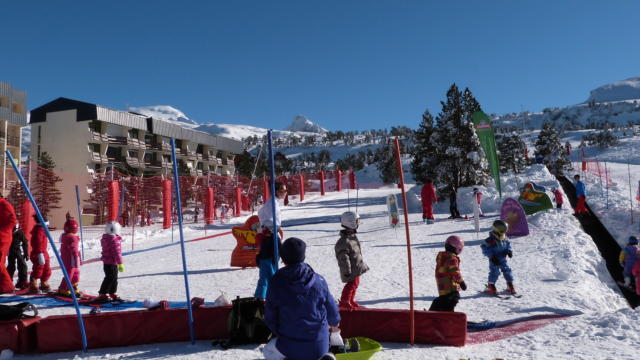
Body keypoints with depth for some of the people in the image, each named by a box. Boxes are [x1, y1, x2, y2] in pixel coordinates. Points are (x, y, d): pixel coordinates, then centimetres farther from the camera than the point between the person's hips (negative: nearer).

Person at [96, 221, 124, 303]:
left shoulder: (105, 238, 11)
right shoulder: (114, 239, -21)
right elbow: (117, 252, -22)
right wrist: (120, 263, -19)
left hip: (106, 262, 10)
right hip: (111, 263, -10)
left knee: (114, 278, 17)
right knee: (110, 278, -4)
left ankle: (112, 293, 26)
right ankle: (102, 294, 1)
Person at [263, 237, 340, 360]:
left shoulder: (276, 283, -11)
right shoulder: (318, 280, -7)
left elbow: (270, 317, -4)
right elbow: (331, 308, 6)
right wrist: (334, 324, 29)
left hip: (291, 347, 0)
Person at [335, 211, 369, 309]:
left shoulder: (353, 236, 5)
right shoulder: (344, 241, -27)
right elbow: (343, 258, -24)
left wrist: (361, 263, 25)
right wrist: (347, 271, -21)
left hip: (357, 267, 10)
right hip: (351, 269, -10)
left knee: (355, 283, 18)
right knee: (352, 284, -4)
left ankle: (351, 300, 34)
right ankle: (344, 302, 13)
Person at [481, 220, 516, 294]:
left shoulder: (505, 238, 0)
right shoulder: (491, 240, -20)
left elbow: (508, 244, 18)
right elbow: (484, 248, -18)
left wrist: (509, 251, -3)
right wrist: (492, 256, -21)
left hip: (503, 259, 6)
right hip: (494, 260, -6)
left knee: (507, 270, 6)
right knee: (494, 272, -8)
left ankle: (510, 284, 21)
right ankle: (490, 286, 7)